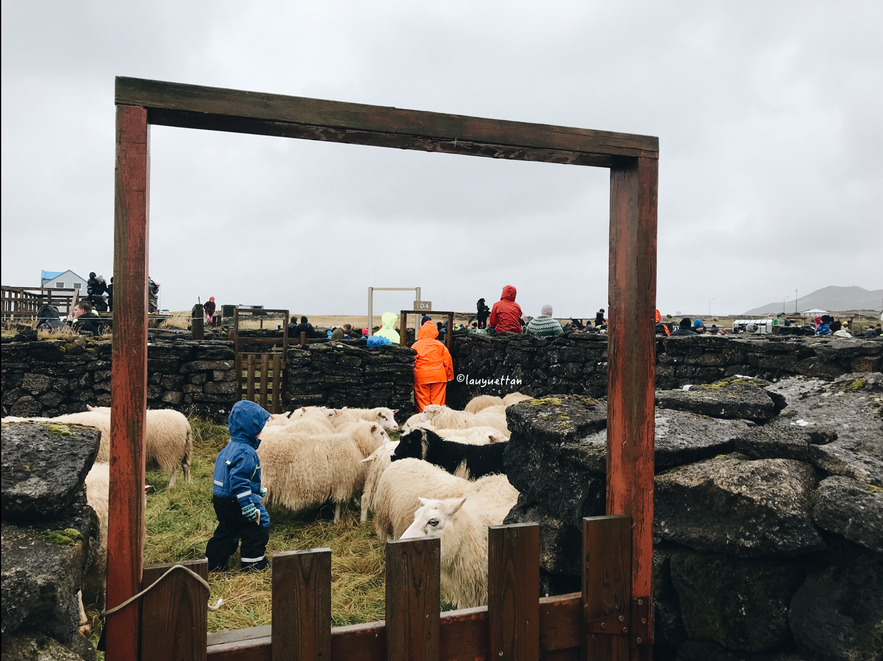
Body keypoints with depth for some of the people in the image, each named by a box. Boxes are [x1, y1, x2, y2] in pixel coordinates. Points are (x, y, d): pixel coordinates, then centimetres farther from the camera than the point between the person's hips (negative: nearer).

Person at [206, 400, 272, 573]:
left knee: (227, 529, 21)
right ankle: (253, 562, 11)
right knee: (258, 525, 3)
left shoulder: (230, 447, 11)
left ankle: (213, 562, 27)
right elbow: (239, 480, -30)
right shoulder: (246, 452, -22)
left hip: (220, 500, 10)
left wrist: (256, 490, 27)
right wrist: (247, 504, -29)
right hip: (234, 503, -10)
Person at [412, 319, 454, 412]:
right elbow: (448, 361, 7)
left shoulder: (415, 345, -1)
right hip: (439, 377, 2)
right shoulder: (440, 345, 5)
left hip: (421, 377, -2)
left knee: (422, 402, 4)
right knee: (438, 401, 6)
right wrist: (449, 376, 17)